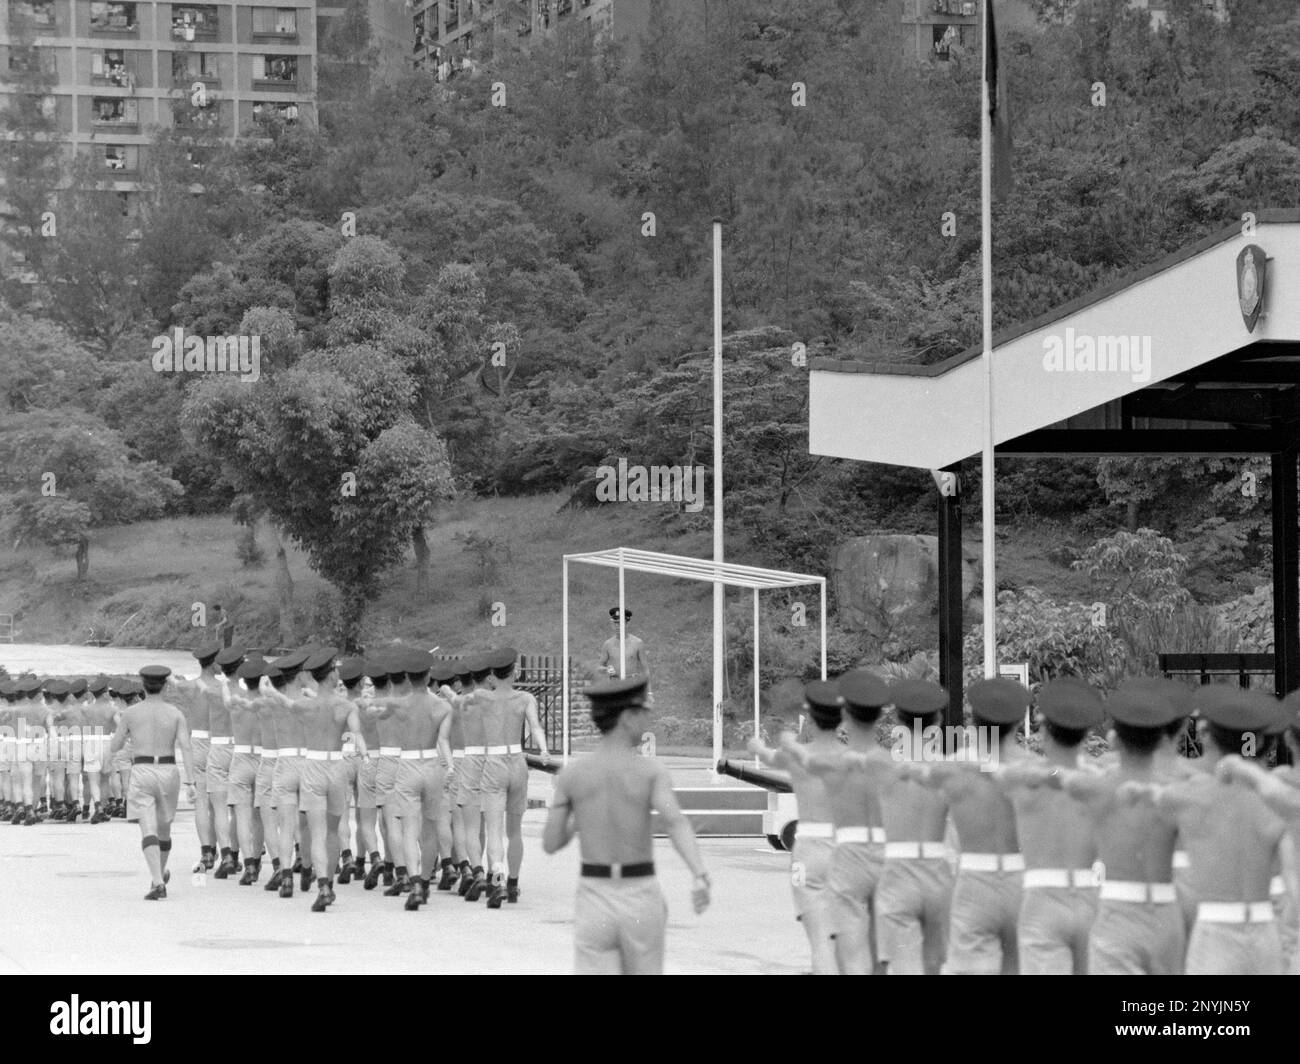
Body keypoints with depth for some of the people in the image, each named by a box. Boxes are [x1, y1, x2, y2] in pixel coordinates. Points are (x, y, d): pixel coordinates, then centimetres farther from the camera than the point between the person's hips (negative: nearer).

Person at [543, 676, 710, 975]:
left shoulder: (570, 774, 0)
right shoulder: (652, 771, -8)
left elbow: (551, 844, 4)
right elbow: (675, 822, -27)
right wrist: (700, 877, -41)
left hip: (594, 898, 1)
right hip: (641, 900, -1)